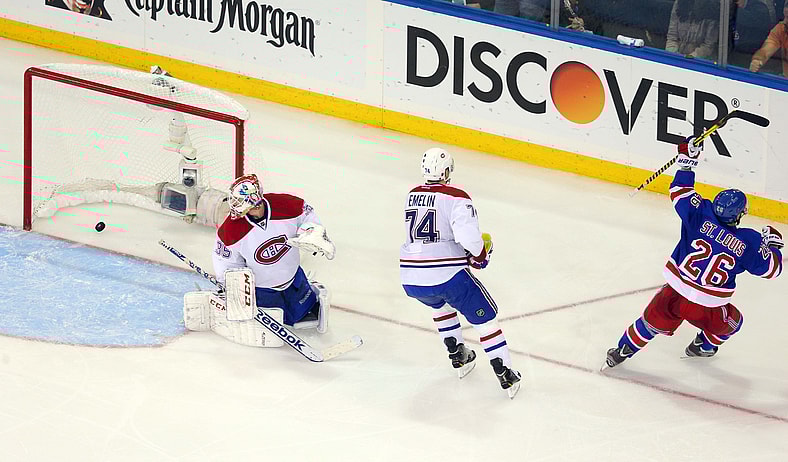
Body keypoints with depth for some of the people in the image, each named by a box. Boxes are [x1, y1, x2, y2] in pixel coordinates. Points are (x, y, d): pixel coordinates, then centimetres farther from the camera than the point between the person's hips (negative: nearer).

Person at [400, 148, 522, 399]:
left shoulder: (412, 196, 13)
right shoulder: (455, 197, -7)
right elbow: (467, 234, -22)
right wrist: (480, 255, -1)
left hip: (410, 279, 6)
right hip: (447, 274, -5)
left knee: (440, 304, 37)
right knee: (484, 316, 10)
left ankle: (459, 358, 36)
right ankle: (506, 375, 6)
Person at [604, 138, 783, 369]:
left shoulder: (701, 215, -12)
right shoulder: (748, 242, -14)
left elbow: (680, 192, 1)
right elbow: (771, 268, -1)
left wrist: (687, 160, 11)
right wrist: (772, 244, 15)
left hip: (673, 294, 2)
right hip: (705, 309, -2)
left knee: (653, 322, 28)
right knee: (730, 322, 31)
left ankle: (622, 351, 36)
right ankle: (703, 347, 50)